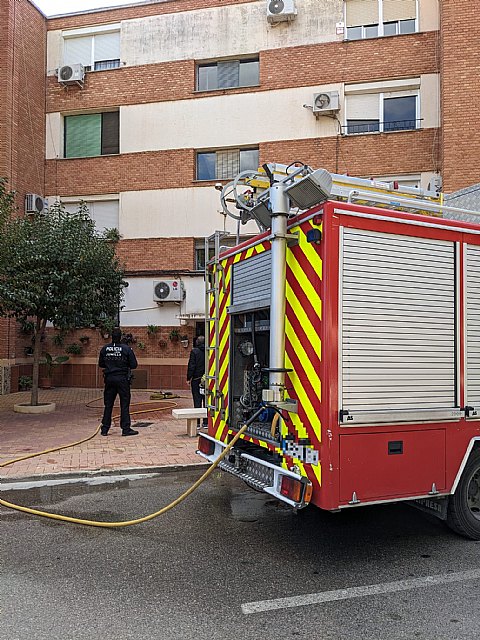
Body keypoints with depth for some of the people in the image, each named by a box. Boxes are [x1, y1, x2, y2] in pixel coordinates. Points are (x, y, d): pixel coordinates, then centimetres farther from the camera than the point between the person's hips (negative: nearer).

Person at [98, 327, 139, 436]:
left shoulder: (104, 349, 0)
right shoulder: (126, 349, -10)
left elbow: (101, 364, 10)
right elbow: (134, 365, -7)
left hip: (109, 379, 4)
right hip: (122, 379, -3)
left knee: (108, 405, 11)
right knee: (124, 405, 2)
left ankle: (105, 429, 16)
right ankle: (126, 429, 4)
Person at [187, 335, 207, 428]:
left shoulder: (194, 351, -8)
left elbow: (191, 366, -10)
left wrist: (189, 378, -2)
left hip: (196, 379, -3)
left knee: (197, 401, 1)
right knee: (206, 401, 9)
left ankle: (197, 423, 2)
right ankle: (206, 422, 13)